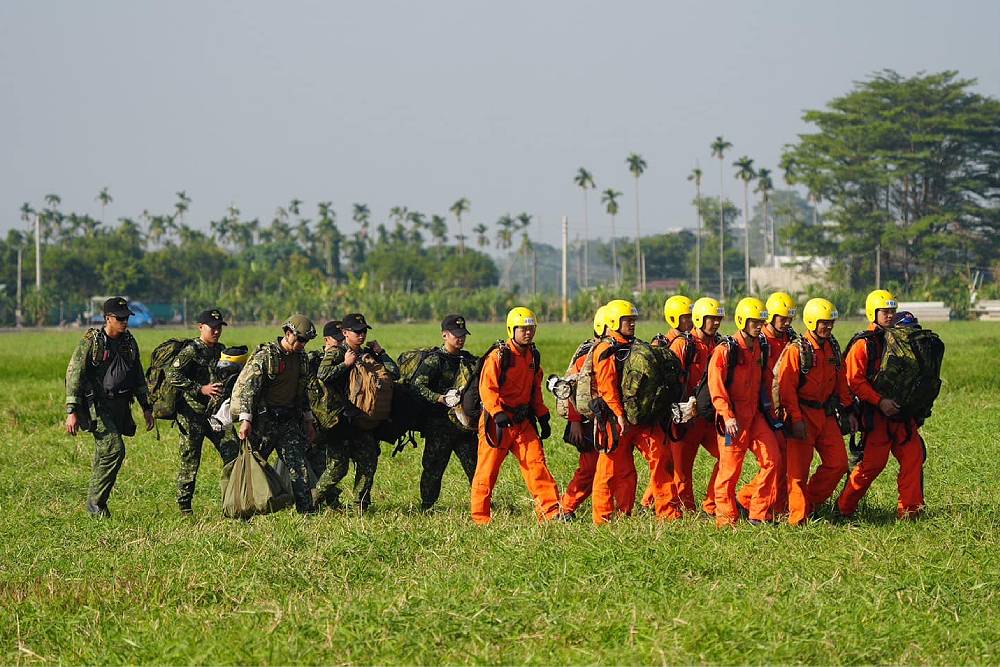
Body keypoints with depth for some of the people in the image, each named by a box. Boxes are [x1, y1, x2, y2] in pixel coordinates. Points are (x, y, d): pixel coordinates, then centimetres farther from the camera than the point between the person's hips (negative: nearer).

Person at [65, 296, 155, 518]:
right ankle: (95, 502, -10)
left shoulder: (129, 342, 11)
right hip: (97, 406, -6)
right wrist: (71, 412, -16)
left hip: (120, 406, 6)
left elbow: (138, 376, 22)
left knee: (104, 456, 8)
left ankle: (96, 502, 17)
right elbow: (74, 375, -10)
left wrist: (146, 407, 19)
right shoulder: (91, 341, -9)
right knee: (114, 448, -19)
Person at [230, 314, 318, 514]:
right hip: (264, 420, -6)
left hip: (289, 421, 6)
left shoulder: (301, 357, 12)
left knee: (299, 467, -1)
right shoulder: (265, 355, -11)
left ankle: (307, 512, -2)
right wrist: (245, 419, -25)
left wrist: (308, 421, 23)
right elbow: (248, 387, -17)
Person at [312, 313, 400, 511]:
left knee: (368, 462, 4)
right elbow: (322, 375, -24)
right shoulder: (335, 353, -4)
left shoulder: (368, 354, 14)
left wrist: (380, 353, 5)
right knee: (338, 465, -7)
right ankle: (320, 496, 16)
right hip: (341, 418, -6)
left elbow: (394, 373, 10)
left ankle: (361, 503, 15)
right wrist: (345, 364, -17)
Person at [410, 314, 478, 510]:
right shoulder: (434, 360, -7)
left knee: (475, 464, 4)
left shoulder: (468, 359, 14)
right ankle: (426, 507, 10)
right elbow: (417, 386, -15)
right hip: (440, 425, -6)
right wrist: (441, 398, -24)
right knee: (434, 467, 1)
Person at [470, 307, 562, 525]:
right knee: (487, 471, 1)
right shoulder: (498, 356, -11)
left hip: (523, 421, 5)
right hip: (497, 422, -5)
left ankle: (551, 513, -7)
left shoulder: (533, 356, 12)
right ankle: (481, 518, 9)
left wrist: (543, 417, 17)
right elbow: (487, 388, -17)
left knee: (536, 464, -6)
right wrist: (498, 413, -29)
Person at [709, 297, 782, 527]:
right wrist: (727, 416, -22)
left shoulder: (760, 349, 10)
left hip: (755, 415, 6)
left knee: (772, 459, -4)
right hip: (733, 418, -6)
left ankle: (759, 514, 4)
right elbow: (716, 387, -14)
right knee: (730, 469, -1)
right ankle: (726, 520, 11)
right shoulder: (725, 351, -10)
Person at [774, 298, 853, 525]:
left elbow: (841, 381, 19)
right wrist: (796, 419, -19)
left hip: (827, 415, 7)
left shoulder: (833, 347, 10)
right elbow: (786, 385, -15)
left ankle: (811, 502, 17)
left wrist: (848, 411, 14)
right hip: (803, 416, -6)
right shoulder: (796, 350, -11)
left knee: (838, 463, 1)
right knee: (799, 469, -4)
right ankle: (798, 517, 2)